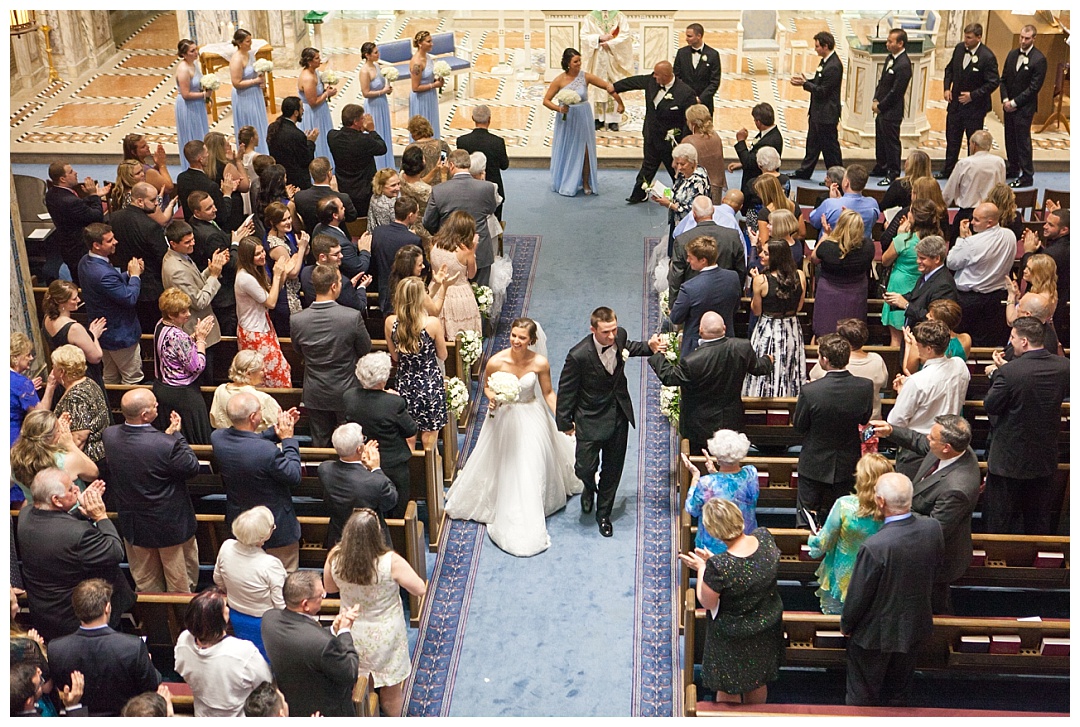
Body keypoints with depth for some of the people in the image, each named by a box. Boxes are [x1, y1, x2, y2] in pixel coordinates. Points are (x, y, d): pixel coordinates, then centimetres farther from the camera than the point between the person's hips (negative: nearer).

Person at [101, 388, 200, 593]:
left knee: (145, 584, 23)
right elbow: (192, 468, -16)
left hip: (133, 525, 6)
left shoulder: (109, 435, -15)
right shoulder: (167, 445, -33)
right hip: (171, 526, -5)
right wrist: (176, 434, -10)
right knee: (181, 583, 17)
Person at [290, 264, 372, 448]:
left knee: (319, 443, 17)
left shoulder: (297, 320, -16)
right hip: (347, 392, -2)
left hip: (315, 395, 2)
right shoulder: (353, 317, -24)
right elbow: (366, 350, -7)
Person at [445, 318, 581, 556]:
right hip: (505, 418, 0)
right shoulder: (496, 362, -21)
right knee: (507, 469, 12)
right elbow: (487, 386, -1)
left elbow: (548, 393, -5)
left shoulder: (540, 363, -19)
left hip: (532, 419, 1)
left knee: (532, 469, 12)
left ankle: (529, 524, 36)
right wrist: (492, 398, -22)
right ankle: (512, 520, 31)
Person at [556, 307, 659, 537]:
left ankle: (603, 514, 35)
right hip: (591, 418, -4)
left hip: (619, 414, 4)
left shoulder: (619, 336, -13)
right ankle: (590, 488, 39)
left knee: (613, 469, 15)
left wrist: (648, 347, -4)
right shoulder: (579, 355, -29)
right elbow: (566, 390, -15)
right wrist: (565, 423, -6)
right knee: (584, 468, 0)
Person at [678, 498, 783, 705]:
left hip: (732, 638, -6)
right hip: (768, 624, 6)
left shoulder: (718, 567, -38)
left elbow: (707, 603, -19)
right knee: (758, 682, 31)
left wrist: (702, 568, -7)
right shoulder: (765, 537, -22)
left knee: (728, 690, 24)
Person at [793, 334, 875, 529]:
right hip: (847, 465, 4)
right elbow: (865, 419, -2)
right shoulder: (866, 387, -19)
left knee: (806, 518, 15)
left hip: (814, 465, -4)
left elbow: (798, 427, -14)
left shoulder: (810, 391, -29)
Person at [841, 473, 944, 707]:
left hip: (876, 633, -5)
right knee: (899, 691, 29)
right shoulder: (933, 529, -20)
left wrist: (846, 625, -3)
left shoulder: (874, 547, -37)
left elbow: (858, 596, -23)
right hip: (916, 626, 5)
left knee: (863, 698, 21)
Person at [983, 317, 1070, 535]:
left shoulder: (1009, 372, -26)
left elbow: (990, 405, -16)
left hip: (1008, 459, -5)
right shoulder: (1064, 367, -10)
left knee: (999, 522, 10)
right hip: (1045, 458, 5)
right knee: (1039, 521, 21)